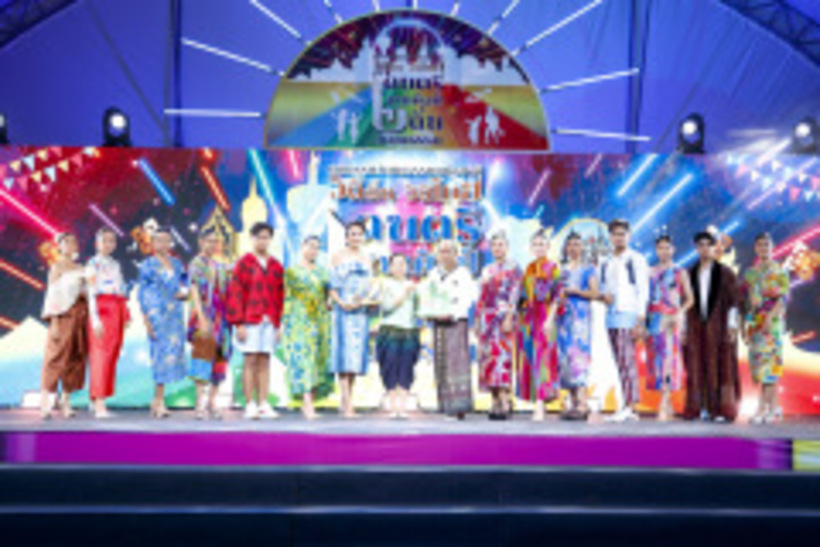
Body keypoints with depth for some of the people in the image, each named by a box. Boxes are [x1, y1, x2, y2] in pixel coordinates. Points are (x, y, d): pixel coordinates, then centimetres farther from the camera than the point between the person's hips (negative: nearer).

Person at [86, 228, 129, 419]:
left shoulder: (116, 265, 21)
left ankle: (96, 400, 13)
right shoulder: (93, 264, 0)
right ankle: (99, 405, -15)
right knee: (101, 354, -12)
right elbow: (91, 291, -7)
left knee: (112, 357, 5)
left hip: (117, 311, 7)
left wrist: (126, 316, 15)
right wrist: (95, 318, -17)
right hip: (102, 309, -7)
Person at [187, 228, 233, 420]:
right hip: (205, 316, -6)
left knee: (220, 357, 4)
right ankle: (200, 402, -8)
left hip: (221, 317, 6)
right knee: (203, 353, -10)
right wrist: (201, 318, -18)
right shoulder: (196, 264, -1)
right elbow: (194, 291, -10)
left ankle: (212, 401, 11)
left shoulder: (221, 266, 17)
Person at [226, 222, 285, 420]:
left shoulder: (276, 266, 12)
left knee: (265, 362, 4)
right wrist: (239, 323, -10)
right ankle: (250, 405, 0)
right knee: (251, 361, -4)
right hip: (250, 322, -4)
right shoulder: (244, 263, 0)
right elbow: (235, 294, -4)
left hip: (269, 322, 4)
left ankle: (263, 405, 7)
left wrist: (279, 324, 9)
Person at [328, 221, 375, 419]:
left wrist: (364, 300, -7)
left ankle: (347, 401, 13)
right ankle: (347, 404, -14)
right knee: (344, 352, -11)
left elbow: (371, 286, 12)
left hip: (361, 312, 5)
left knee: (357, 353, 4)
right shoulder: (338, 257, 3)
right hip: (343, 311, -5)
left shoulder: (366, 259, 15)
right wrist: (341, 303, -16)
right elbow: (332, 285, -1)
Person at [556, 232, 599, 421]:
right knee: (565, 356, 0)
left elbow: (594, 293, -2)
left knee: (578, 353, -16)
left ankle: (582, 403, -20)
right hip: (564, 316, 5)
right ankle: (573, 402, 4)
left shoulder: (588, 269, 7)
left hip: (581, 315, -5)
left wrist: (576, 291, -11)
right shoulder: (562, 270, 19)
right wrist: (558, 295, -1)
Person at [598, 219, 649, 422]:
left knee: (627, 360, -12)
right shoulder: (606, 263, 17)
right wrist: (604, 295, -1)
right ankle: (630, 408, 10)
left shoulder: (636, 259, -1)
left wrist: (640, 320, -14)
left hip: (628, 315, -6)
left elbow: (643, 291, -6)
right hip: (611, 316, 6)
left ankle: (629, 406, -11)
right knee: (621, 362, 6)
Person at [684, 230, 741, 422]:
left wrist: (731, 326, -9)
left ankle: (722, 409, 0)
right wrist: (684, 328, 6)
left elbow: (732, 301, -1)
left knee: (720, 367, -3)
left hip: (718, 326, -3)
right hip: (696, 326, 3)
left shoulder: (725, 273, 2)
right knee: (697, 368, 1)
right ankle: (700, 408, 5)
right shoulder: (691, 274, 12)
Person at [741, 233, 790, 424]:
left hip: (771, 322, -5)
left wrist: (770, 317, -20)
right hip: (753, 322, 5)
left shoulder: (779, 271, 1)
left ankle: (763, 409, -11)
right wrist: (743, 322, 8)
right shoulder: (750, 273, 14)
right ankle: (774, 407, 13)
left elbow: (783, 297, -8)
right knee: (757, 362, 3)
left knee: (768, 361, -9)